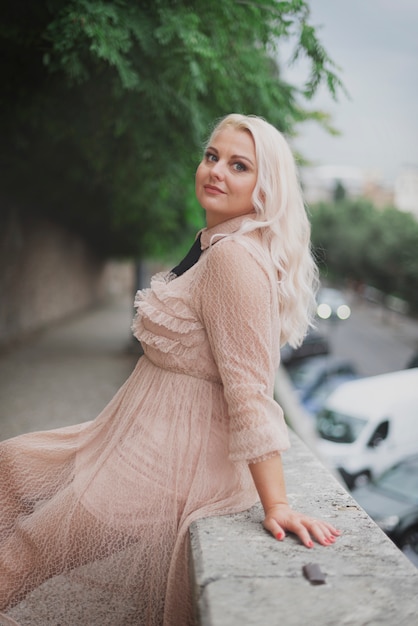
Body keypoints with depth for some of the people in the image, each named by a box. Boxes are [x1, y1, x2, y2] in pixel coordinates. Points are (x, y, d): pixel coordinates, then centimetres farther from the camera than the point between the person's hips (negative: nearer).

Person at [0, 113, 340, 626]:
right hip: (151, 438, 10)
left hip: (171, 464, -10)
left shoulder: (236, 258, -23)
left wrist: (275, 505, -26)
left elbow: (249, 391, -27)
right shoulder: (214, 245, 8)